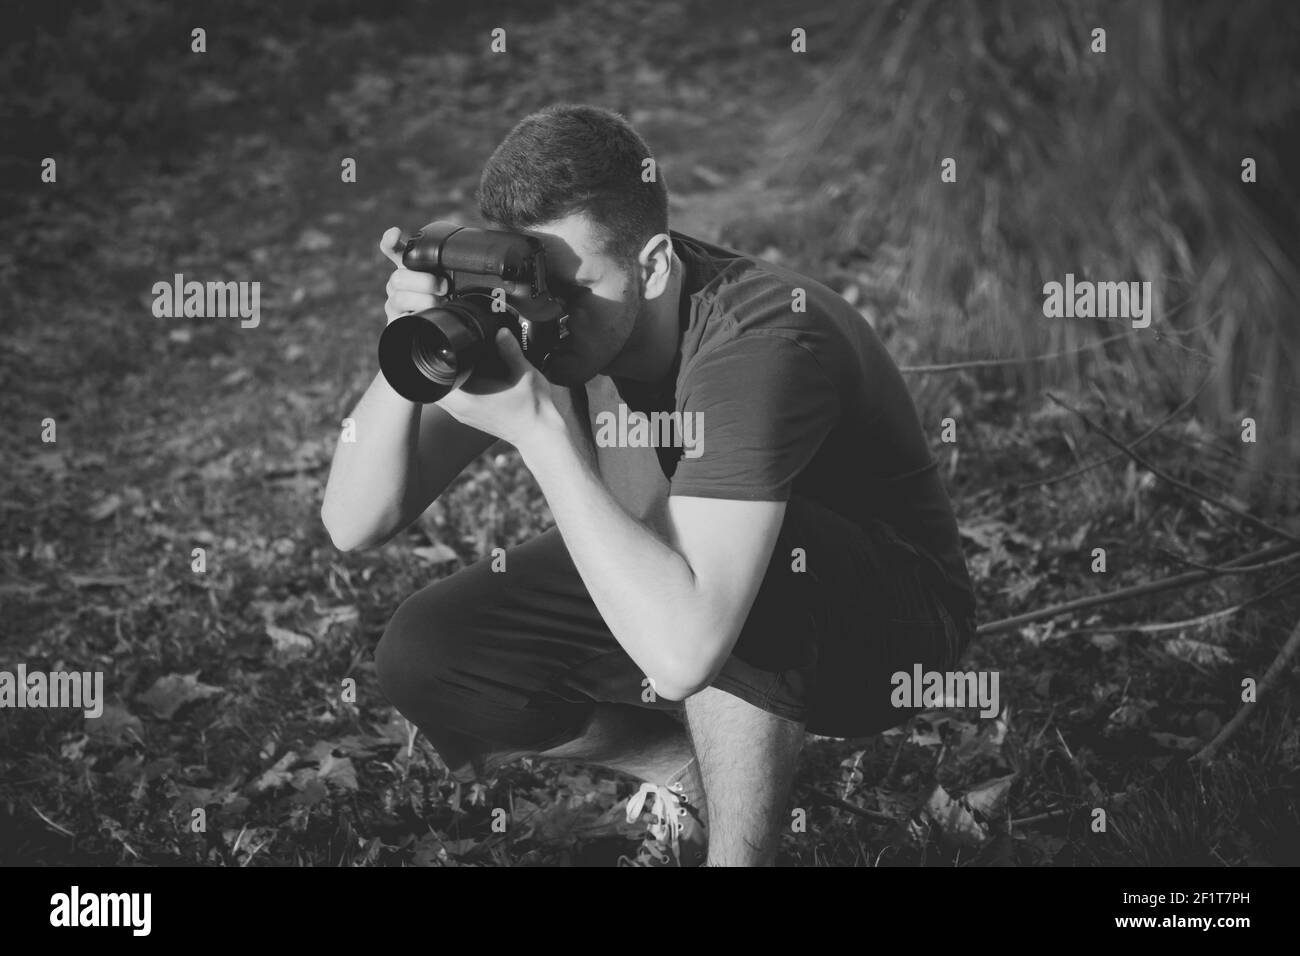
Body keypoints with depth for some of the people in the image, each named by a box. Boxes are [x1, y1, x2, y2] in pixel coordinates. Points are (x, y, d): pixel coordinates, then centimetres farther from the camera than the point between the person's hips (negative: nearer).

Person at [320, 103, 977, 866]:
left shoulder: (757, 340, -36)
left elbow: (679, 651, -46)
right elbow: (355, 524, -16)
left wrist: (538, 425, -42)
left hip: (892, 613, -6)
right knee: (425, 657, -12)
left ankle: (738, 840, -15)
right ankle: (701, 771, 11)